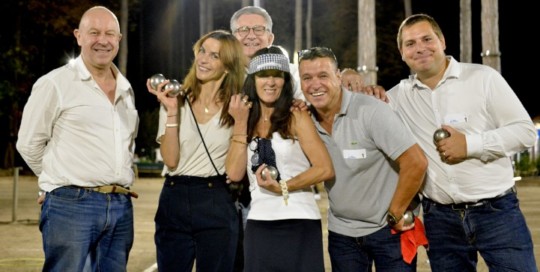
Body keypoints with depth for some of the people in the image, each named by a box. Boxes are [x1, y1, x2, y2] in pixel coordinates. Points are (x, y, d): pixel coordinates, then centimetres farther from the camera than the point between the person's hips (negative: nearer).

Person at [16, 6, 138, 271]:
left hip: (121, 207, 6)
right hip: (72, 205, -6)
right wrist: (64, 181, 9)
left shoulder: (126, 89, 15)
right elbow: (29, 144, 0)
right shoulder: (55, 83, -4)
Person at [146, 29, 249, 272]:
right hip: (173, 202, 1)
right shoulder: (176, 101, 4)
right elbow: (171, 160, -7)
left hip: (216, 207, -1)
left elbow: (235, 173, -5)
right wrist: (172, 113, -13)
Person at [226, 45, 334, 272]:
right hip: (258, 225, 4)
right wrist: (241, 123, -4)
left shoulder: (296, 117, -2)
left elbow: (325, 169, -9)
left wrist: (282, 187, -13)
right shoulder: (249, 121, 9)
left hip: (299, 223, -4)